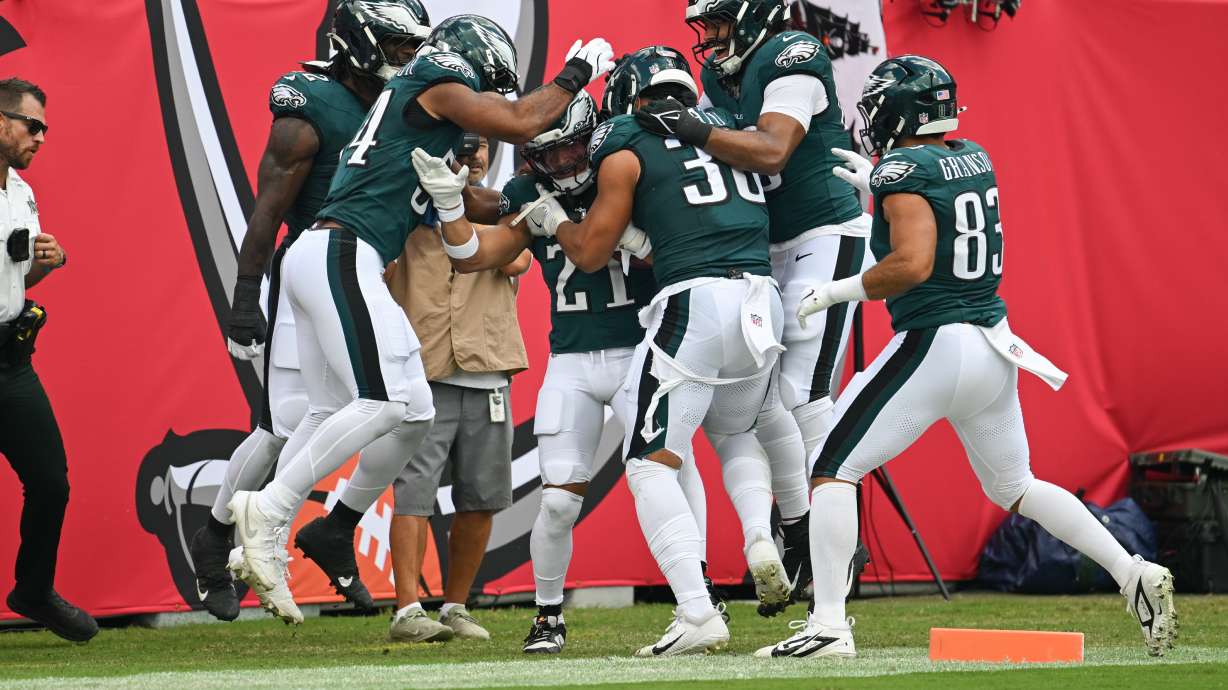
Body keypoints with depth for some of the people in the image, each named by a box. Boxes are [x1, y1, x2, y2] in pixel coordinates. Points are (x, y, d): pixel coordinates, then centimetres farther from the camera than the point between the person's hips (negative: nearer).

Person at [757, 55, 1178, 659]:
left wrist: (840, 291, -12)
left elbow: (912, 263, -23)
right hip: (995, 345, 8)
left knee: (833, 470, -2)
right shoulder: (975, 158, 11)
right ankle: (1133, 574, 10)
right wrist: (875, 182, 34)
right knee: (1014, 486, 22)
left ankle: (828, 626, -9)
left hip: (934, 344, -8)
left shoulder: (902, 169, -12)